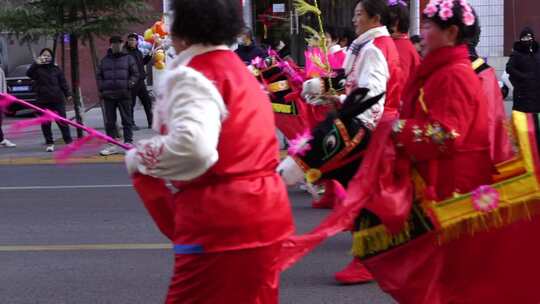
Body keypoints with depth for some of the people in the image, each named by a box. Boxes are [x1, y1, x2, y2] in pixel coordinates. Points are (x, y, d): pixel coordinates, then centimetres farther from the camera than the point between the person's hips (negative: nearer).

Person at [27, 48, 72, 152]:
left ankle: (68, 141, 7)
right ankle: (49, 143, 11)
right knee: (45, 123, 3)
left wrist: (68, 94, 0)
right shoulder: (37, 69, 2)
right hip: (43, 101, 0)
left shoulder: (56, 69, 8)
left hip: (58, 100, 0)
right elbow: (29, 74, -17)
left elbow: (63, 83, 9)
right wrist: (36, 64, -28)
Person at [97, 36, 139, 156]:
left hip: (124, 95, -2)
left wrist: (130, 84, -11)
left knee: (127, 120, 1)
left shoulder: (128, 58, 6)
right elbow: (99, 76, 17)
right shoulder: (104, 60, 14)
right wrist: (102, 88, 3)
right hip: (108, 95, 3)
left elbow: (135, 74, 4)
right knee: (110, 122, 4)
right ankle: (112, 145, 9)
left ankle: (128, 143, 4)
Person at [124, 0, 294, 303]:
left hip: (222, 221, -9)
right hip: (261, 209, 9)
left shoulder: (193, 75, -13)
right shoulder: (239, 69, 16)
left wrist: (139, 158, -13)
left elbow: (193, 145, -29)